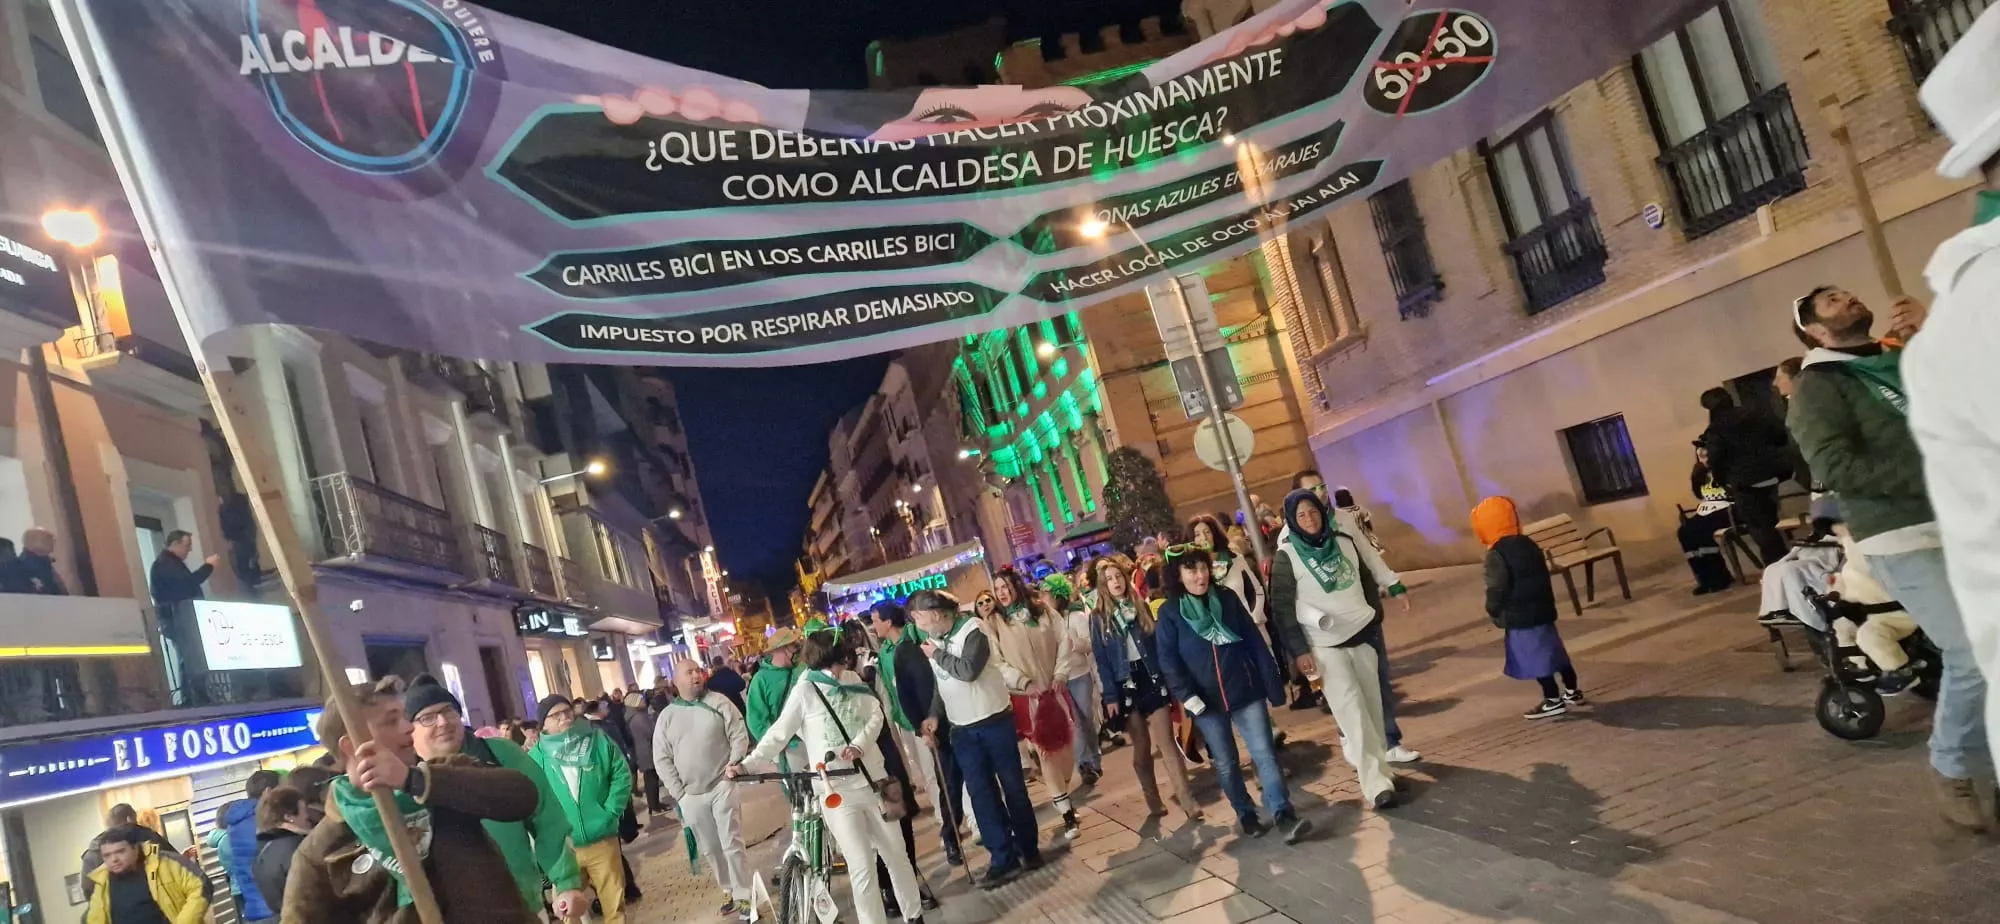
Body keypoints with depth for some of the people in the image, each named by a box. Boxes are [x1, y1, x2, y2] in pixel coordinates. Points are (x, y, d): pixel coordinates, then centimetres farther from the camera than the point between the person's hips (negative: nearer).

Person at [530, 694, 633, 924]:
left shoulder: (598, 741, 1)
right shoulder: (537, 756, 0)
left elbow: (622, 775, 1)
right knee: (568, 905, 14)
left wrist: (610, 812, -8)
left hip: (602, 839, 0)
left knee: (614, 901, 11)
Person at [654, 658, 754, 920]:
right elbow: (661, 758, 4)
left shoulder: (719, 702, -1)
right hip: (689, 795, 3)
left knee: (732, 844, -4)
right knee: (709, 849, 12)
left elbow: (740, 736, -1)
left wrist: (733, 765, -13)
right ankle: (728, 890, 29)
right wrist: (678, 791, -2)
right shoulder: (667, 716, 3)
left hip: (721, 786, -2)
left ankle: (744, 896, 5)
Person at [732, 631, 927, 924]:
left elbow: (876, 715, 2)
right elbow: (779, 734, -8)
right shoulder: (805, 691, -7)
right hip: (837, 789, -4)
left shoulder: (853, 680, 7)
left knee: (896, 854, 14)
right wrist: (746, 764, -17)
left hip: (872, 779, 4)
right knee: (862, 867, -4)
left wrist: (859, 744, -16)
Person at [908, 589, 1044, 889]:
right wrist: (935, 714, -1)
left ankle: (1028, 847, 19)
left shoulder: (973, 629, -14)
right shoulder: (933, 639, 8)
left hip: (993, 719, -6)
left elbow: (968, 670, -28)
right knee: (980, 792, 1)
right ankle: (1004, 857, 7)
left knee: (1012, 785, 5)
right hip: (962, 728, 6)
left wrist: (937, 655, -15)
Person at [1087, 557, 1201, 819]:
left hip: (1152, 678, 1)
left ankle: (1187, 798, -7)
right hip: (1125, 684, -1)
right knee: (1141, 747, 6)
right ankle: (1153, 801, 17)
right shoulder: (1099, 617, 1)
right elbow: (1101, 659, -1)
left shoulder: (1141, 606, 8)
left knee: (1166, 742, -6)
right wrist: (1110, 696, -7)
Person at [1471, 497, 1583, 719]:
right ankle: (1572, 692, 29)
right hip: (1542, 609, 9)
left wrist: (1493, 613, -4)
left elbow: (1497, 589, -19)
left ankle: (1553, 701, 3)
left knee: (1534, 658, -1)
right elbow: (1542, 578, 16)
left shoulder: (1496, 554, -17)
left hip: (1519, 617, -9)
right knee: (1553, 652, 18)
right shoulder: (1528, 544, 9)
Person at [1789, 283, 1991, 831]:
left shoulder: (1907, 360, 19)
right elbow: (1834, 468, -14)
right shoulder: (1818, 387, -1)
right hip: (1906, 542, -6)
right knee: (1976, 656, -11)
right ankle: (1953, 771, 11)